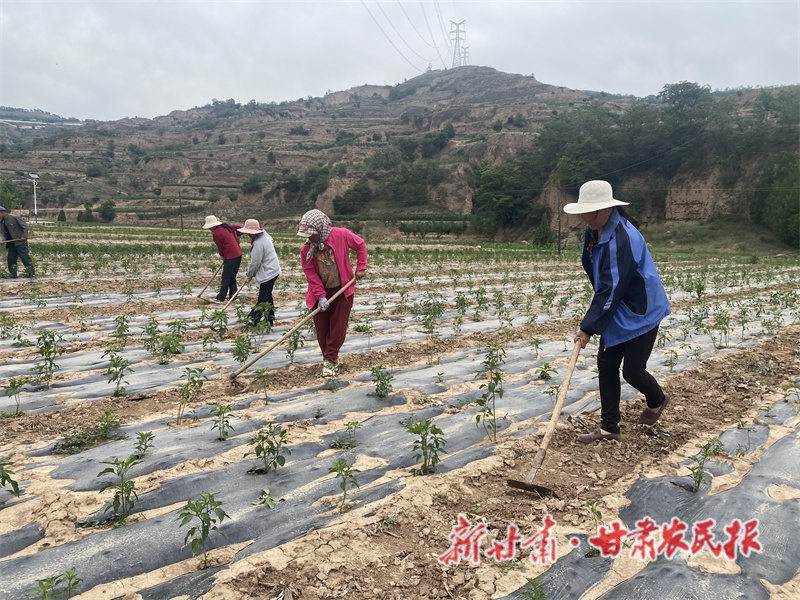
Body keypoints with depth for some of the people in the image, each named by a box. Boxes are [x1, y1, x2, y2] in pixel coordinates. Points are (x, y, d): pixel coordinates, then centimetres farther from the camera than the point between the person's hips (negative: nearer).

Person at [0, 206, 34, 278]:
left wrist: (24, 236, -17)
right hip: (11, 244, 7)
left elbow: (25, 226, -8)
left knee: (25, 258, -7)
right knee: (11, 259, 6)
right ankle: (13, 275, 14)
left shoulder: (15, 218, -7)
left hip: (20, 242, -7)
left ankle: (31, 273, -2)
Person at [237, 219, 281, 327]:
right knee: (268, 296, 17)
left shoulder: (258, 244, -23)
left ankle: (253, 320, 2)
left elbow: (255, 263, -18)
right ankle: (270, 319, 23)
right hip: (273, 270, 10)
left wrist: (249, 275, 0)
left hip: (268, 273, -10)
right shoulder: (265, 235, 4)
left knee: (262, 298, -4)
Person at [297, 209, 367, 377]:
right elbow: (310, 273, -12)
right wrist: (320, 295, -20)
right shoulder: (306, 249, -12)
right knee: (322, 328, 5)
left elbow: (360, 245, -1)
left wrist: (360, 268, -4)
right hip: (321, 291, 2)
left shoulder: (342, 235, -17)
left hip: (342, 289, -2)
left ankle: (330, 360, 5)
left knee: (338, 326, -3)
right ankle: (330, 360, 20)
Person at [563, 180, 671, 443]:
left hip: (640, 314, -9)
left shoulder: (621, 239, -29)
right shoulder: (594, 230, 1)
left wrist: (588, 327, -25)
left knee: (632, 371, 2)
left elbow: (611, 290, -29)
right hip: (615, 313, 9)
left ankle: (657, 400, 36)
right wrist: (592, 319, 12)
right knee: (606, 366, 6)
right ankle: (609, 428, 15)